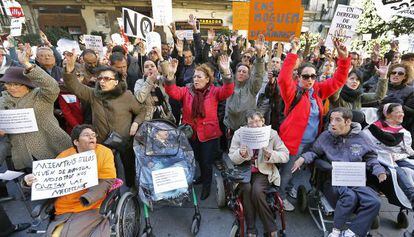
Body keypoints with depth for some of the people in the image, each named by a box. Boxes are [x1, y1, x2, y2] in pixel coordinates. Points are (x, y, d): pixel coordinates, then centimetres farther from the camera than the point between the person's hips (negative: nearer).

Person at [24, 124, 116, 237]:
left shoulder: (104, 152, -3)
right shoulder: (64, 155, 6)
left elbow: (107, 181, -8)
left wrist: (86, 199, -19)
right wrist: (32, 181, -5)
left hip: (92, 209, -3)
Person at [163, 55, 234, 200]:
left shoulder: (214, 91, -4)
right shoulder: (186, 91, 2)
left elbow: (227, 91, -22)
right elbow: (173, 92, -14)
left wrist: (226, 73, -36)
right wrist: (170, 76, -30)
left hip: (209, 134, -2)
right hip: (190, 133, 3)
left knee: (206, 162, 11)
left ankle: (206, 187, 37)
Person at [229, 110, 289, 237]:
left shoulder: (272, 133, -6)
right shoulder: (239, 133, -6)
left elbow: (285, 155, -4)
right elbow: (232, 158, -5)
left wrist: (271, 155, -23)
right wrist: (241, 153, -28)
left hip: (263, 171, -1)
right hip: (244, 170, 1)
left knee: (257, 191, -27)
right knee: (247, 189, -26)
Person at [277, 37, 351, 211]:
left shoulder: (318, 90, 4)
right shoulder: (293, 91, -14)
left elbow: (338, 80, 8)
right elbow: (283, 78, -32)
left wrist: (343, 58, -4)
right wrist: (293, 53, -32)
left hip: (312, 142, 7)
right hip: (293, 141, -6)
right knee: (287, 170, 8)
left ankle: (289, 187, 48)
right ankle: (281, 196, 29)